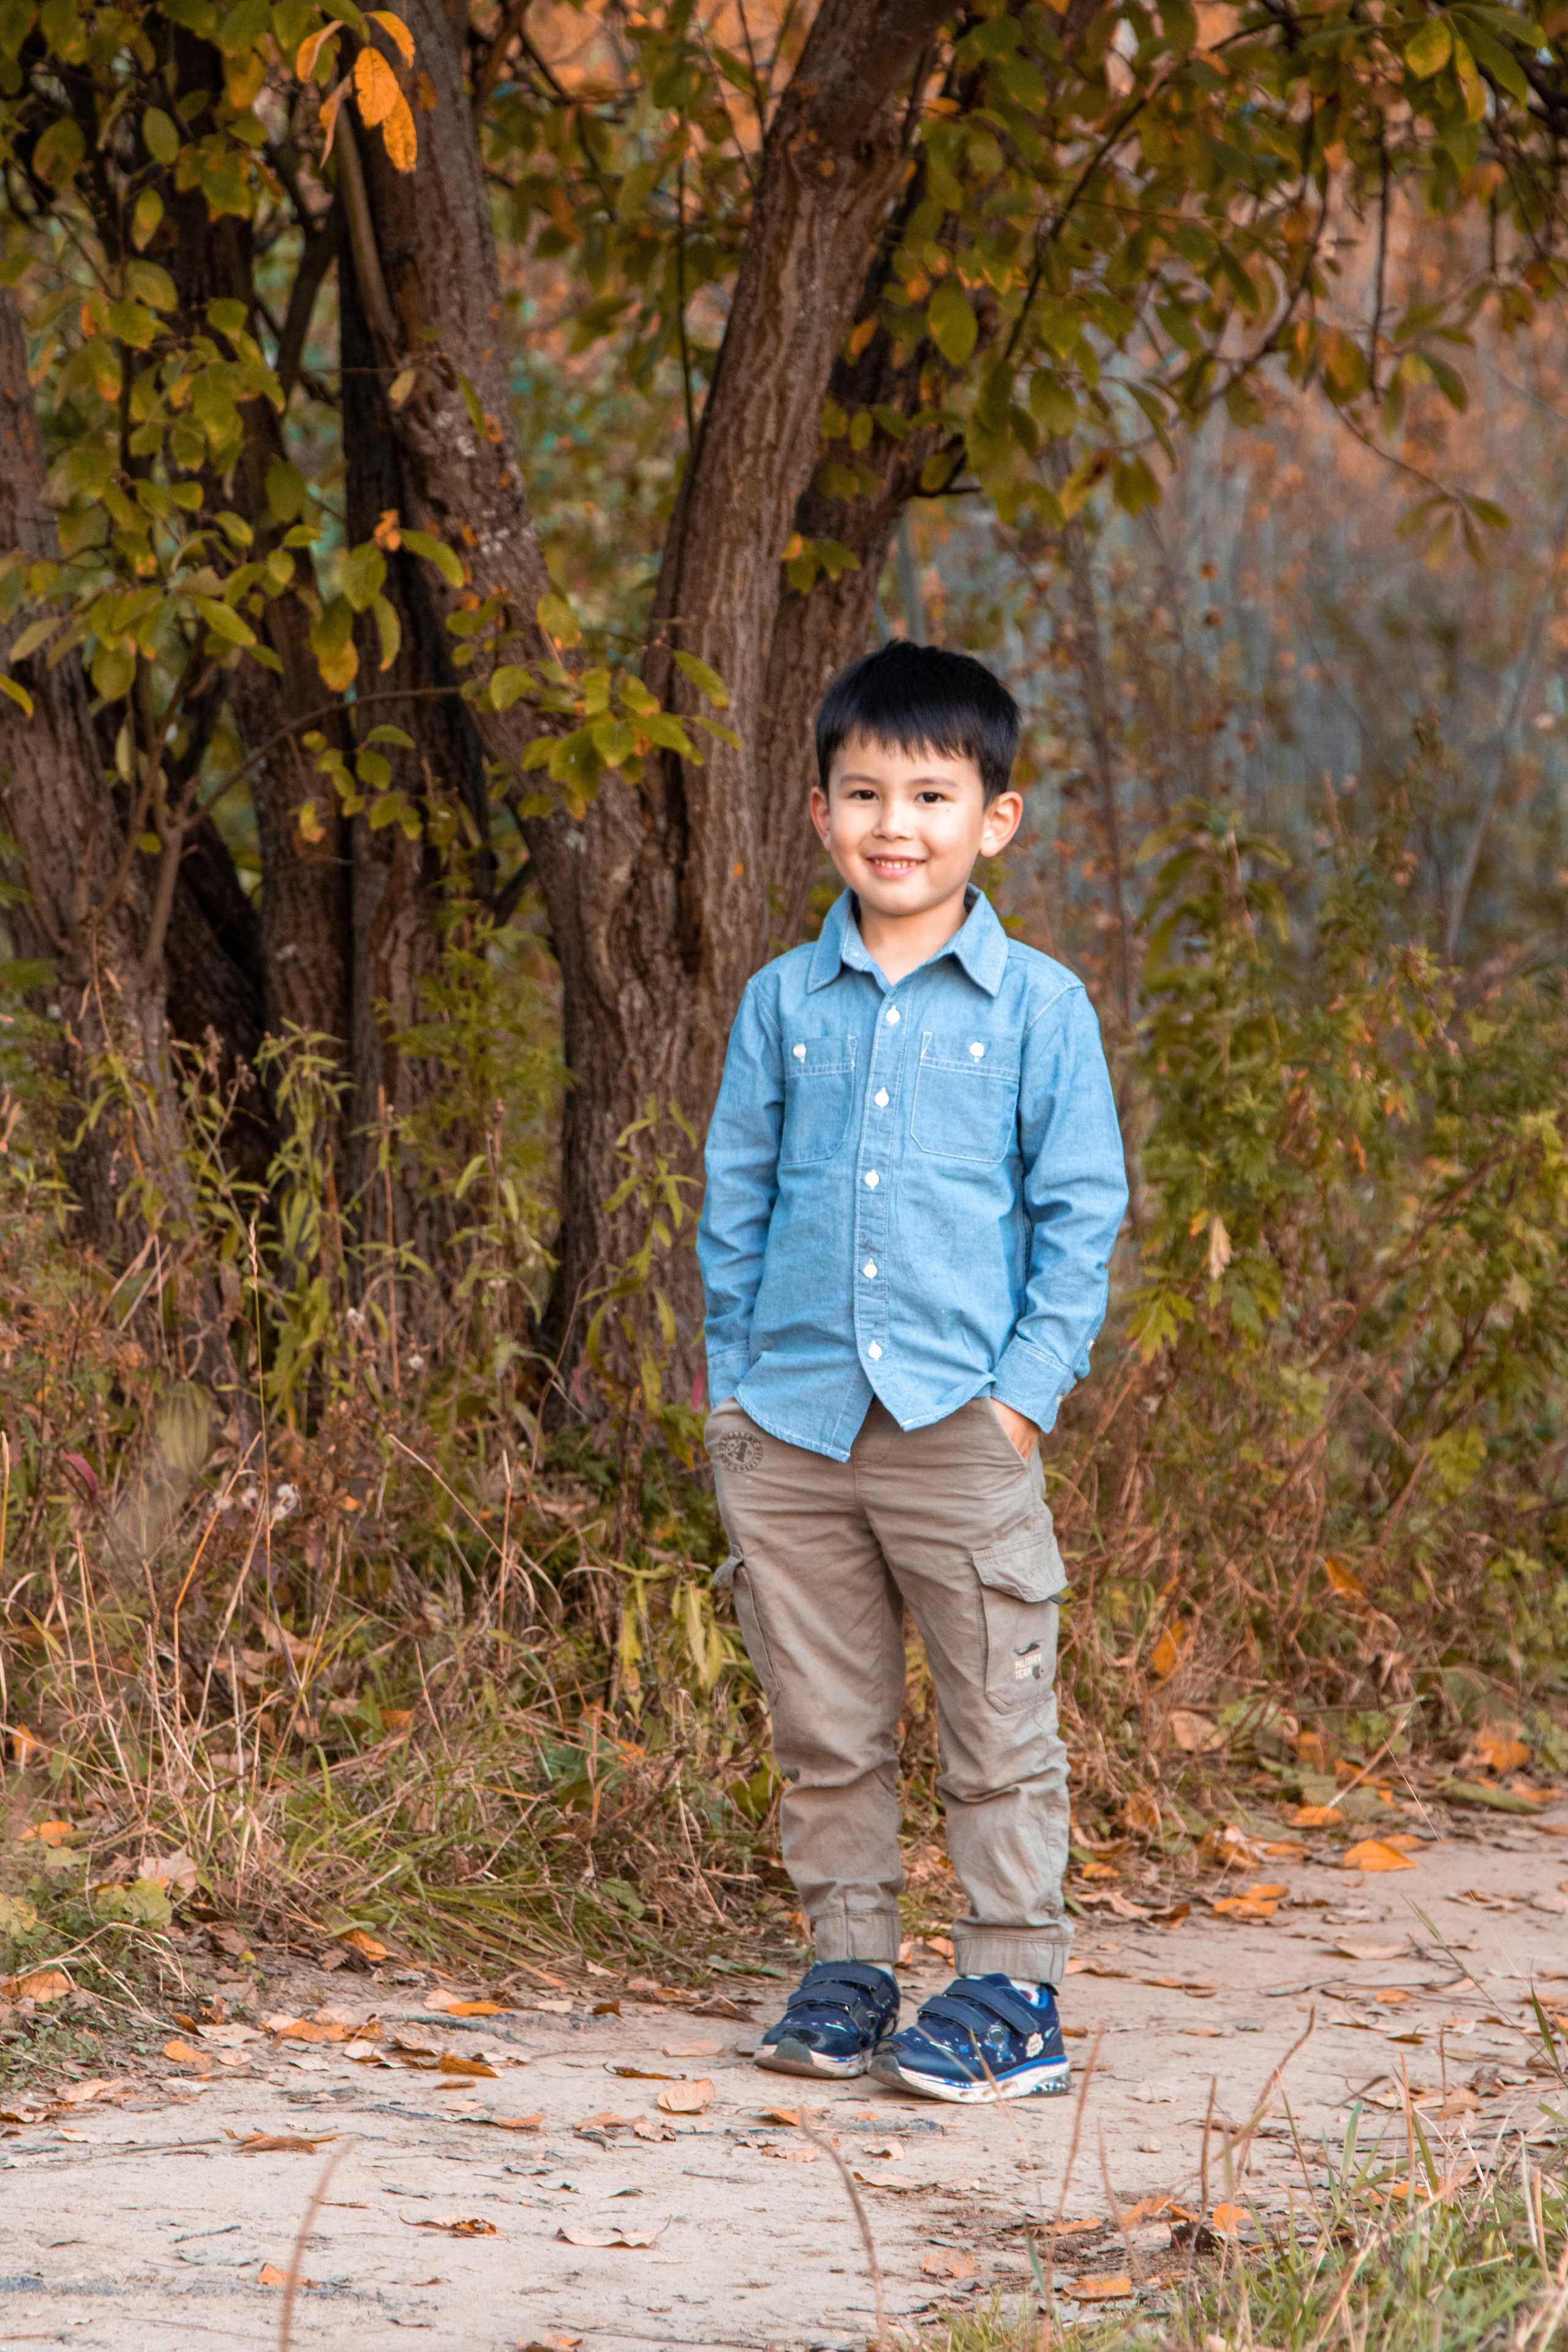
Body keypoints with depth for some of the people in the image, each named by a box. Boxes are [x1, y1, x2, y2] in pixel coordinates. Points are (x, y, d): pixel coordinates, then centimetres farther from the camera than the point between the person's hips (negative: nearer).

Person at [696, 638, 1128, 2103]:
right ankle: (846, 1969, 19)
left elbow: (1082, 1210, 1)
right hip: (793, 1420, 3)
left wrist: (1029, 1386, -7)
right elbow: (735, 1198, 14)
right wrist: (733, 1376, 7)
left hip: (959, 1423, -3)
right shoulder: (783, 1004, 7)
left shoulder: (1038, 1006, 0)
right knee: (823, 1726, 9)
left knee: (998, 1723, 0)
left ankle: (1012, 1988, 8)